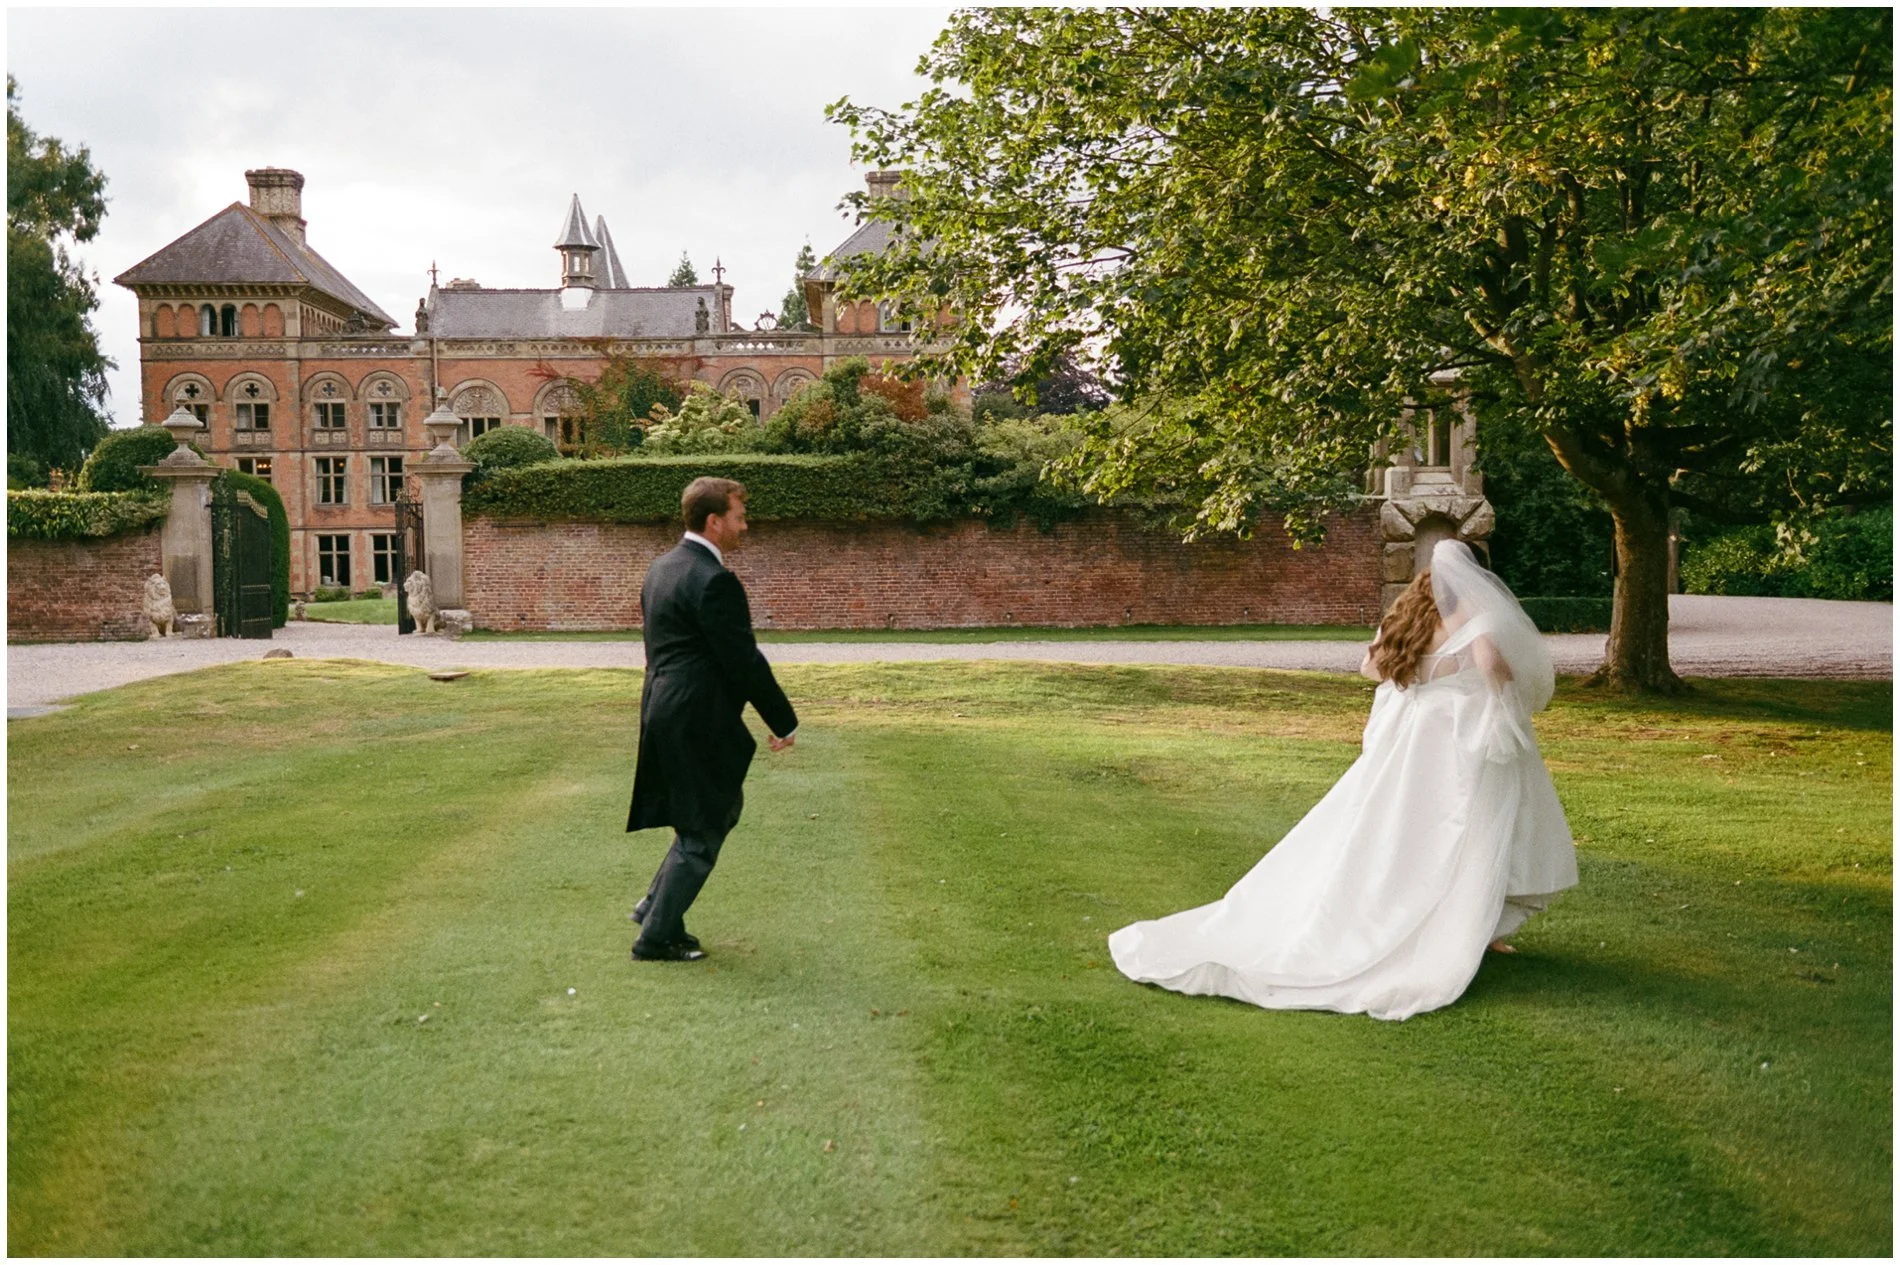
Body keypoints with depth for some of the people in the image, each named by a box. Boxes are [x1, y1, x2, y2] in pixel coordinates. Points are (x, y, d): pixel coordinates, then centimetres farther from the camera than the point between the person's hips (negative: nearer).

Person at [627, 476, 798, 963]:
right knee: (701, 834, 4)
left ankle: (656, 906, 25)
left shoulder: (661, 567, 11)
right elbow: (745, 662, -19)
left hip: (664, 712, 10)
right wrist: (785, 723, -9)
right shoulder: (713, 581, -19)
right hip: (699, 722, -10)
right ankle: (657, 936, 12)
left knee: (722, 808, 23)